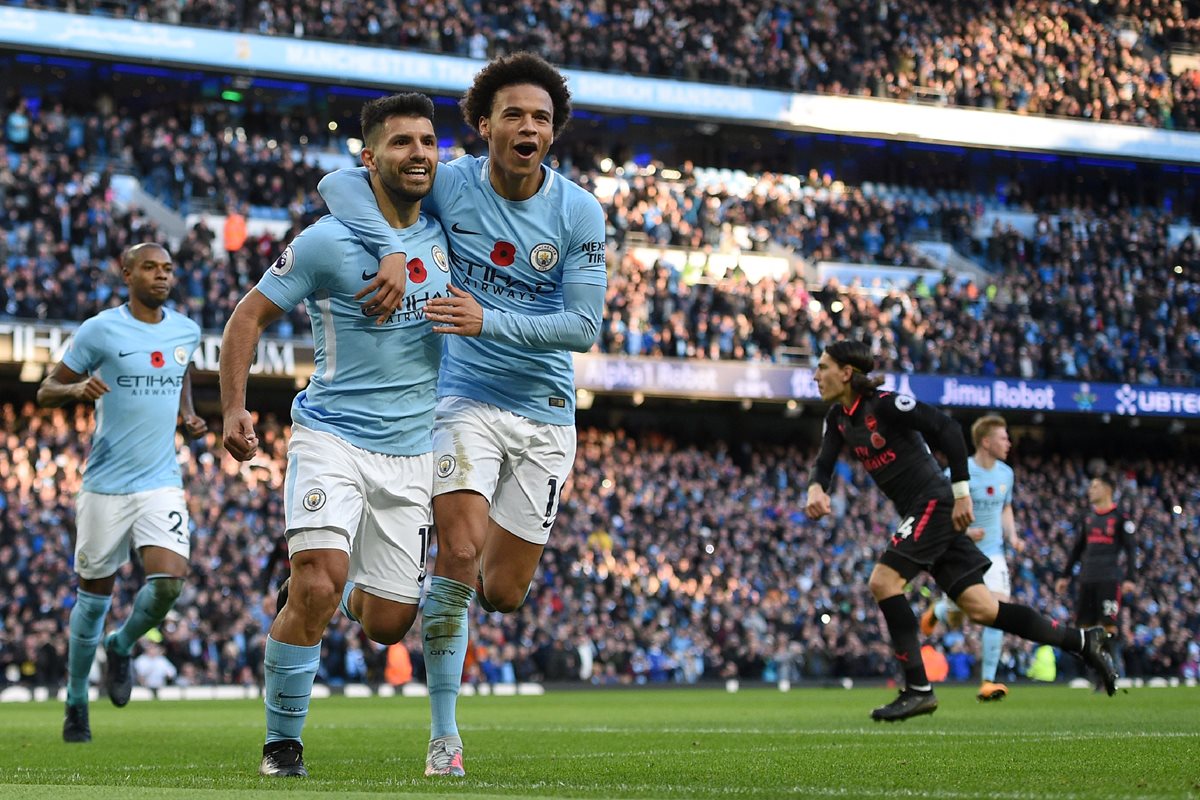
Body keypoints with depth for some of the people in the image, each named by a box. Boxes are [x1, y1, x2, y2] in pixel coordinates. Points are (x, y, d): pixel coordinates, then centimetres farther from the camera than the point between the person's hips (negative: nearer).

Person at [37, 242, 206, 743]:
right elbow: (46, 391, -3)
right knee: (94, 598, 5)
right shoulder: (100, 330, -7)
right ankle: (76, 702, 24)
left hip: (162, 484, 3)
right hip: (107, 486, -3)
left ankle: (121, 647, 14)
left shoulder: (186, 331, 7)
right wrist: (79, 388, -25)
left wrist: (188, 415, 9)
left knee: (168, 581, -17)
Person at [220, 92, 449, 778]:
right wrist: (235, 409, -10)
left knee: (387, 624, 3)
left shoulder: (442, 231, 4)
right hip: (333, 436, -5)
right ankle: (283, 741, -6)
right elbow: (252, 315, -4)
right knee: (316, 587, -23)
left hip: (414, 448, 5)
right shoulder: (328, 241, -11)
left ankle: (355, 588, 40)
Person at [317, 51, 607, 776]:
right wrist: (390, 250, -26)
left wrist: (488, 320, -22)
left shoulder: (580, 213, -6)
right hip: (466, 397, -1)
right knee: (462, 549, -22)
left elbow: (583, 325, -10)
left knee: (502, 592, 1)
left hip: (546, 415, 1)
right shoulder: (451, 185, -6)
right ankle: (445, 732, -11)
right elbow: (340, 183, -9)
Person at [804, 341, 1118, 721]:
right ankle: (1083, 641, 14)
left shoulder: (885, 404, -16)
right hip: (918, 512, 9)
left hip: (935, 503, -9)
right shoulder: (838, 417, 9)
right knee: (979, 607, 5)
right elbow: (824, 463, 6)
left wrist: (961, 493, -20)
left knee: (883, 580, -18)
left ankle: (918, 688, -12)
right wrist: (816, 489, -19)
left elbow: (947, 429, -19)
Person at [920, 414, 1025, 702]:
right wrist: (963, 531, -27)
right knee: (953, 620, 8)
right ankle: (936, 611, 49)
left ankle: (987, 682, -13)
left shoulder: (1005, 473, 5)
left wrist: (1012, 536, 4)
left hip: (992, 552, 3)